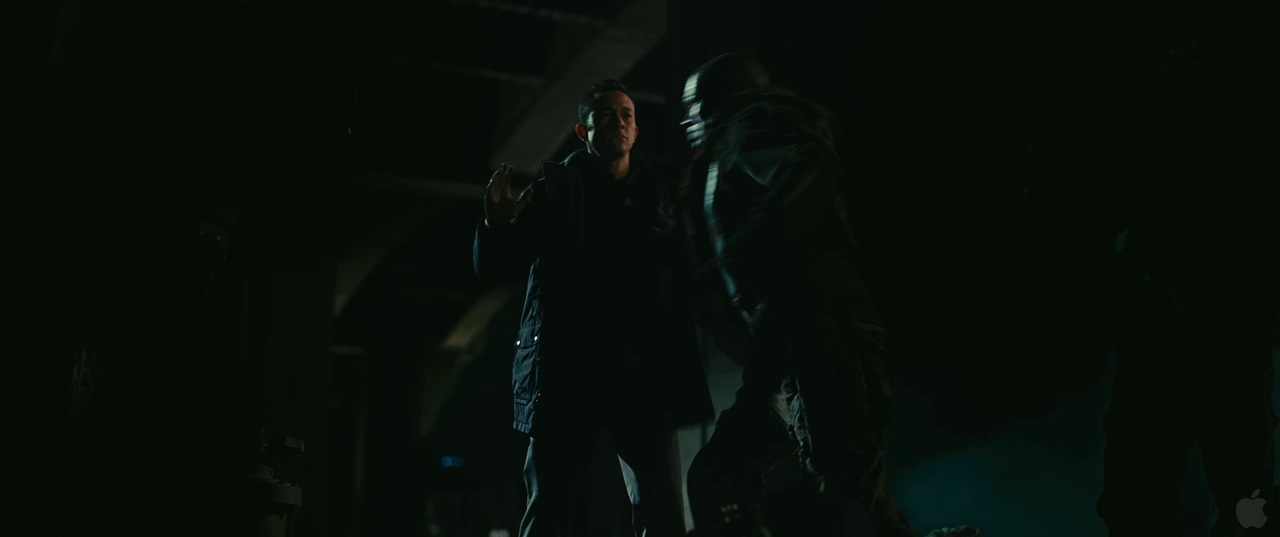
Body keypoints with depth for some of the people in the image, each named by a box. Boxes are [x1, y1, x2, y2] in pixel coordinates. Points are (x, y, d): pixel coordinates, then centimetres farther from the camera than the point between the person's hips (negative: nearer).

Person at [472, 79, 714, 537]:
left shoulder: (660, 194, 12)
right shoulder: (553, 191, 9)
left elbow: (686, 275, 9)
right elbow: (494, 269, 6)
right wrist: (497, 224, -13)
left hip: (642, 370, 1)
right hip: (566, 370, -1)